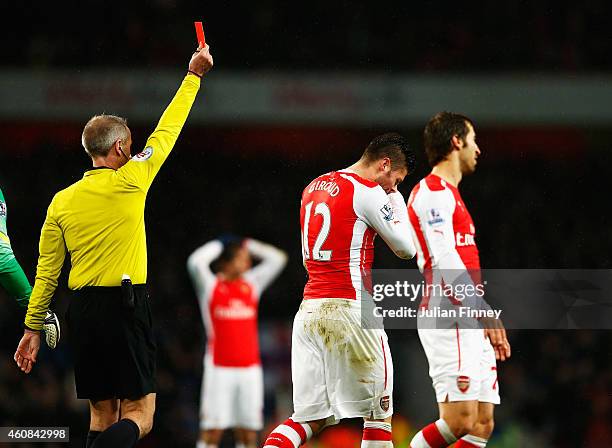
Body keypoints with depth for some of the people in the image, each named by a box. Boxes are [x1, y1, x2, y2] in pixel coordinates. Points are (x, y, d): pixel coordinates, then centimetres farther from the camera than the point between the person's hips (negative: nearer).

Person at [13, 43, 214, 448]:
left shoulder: (62, 202, 6)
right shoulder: (130, 182, -5)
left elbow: (47, 272, 6)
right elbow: (167, 131, 7)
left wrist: (33, 327, 12)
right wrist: (193, 76, 18)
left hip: (82, 311, 5)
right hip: (125, 307, -5)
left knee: (103, 415, 14)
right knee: (139, 415, -5)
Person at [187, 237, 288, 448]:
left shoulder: (252, 284, 12)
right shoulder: (211, 286, 0)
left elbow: (278, 258, 11)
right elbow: (196, 262, -18)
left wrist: (249, 245, 8)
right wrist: (217, 246, -2)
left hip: (250, 368, 4)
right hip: (219, 368, -4)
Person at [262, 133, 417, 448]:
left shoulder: (313, 188, 17)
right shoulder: (367, 192, -8)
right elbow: (406, 249, 1)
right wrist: (398, 204, 13)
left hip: (309, 308, 7)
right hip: (349, 308, -7)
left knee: (310, 417, 5)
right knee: (379, 413, 5)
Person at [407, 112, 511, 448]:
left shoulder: (448, 194, 24)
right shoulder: (433, 192, -7)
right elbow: (445, 261, -17)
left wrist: (490, 327, 23)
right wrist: (485, 311, -23)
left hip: (471, 327, 10)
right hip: (449, 320, -10)